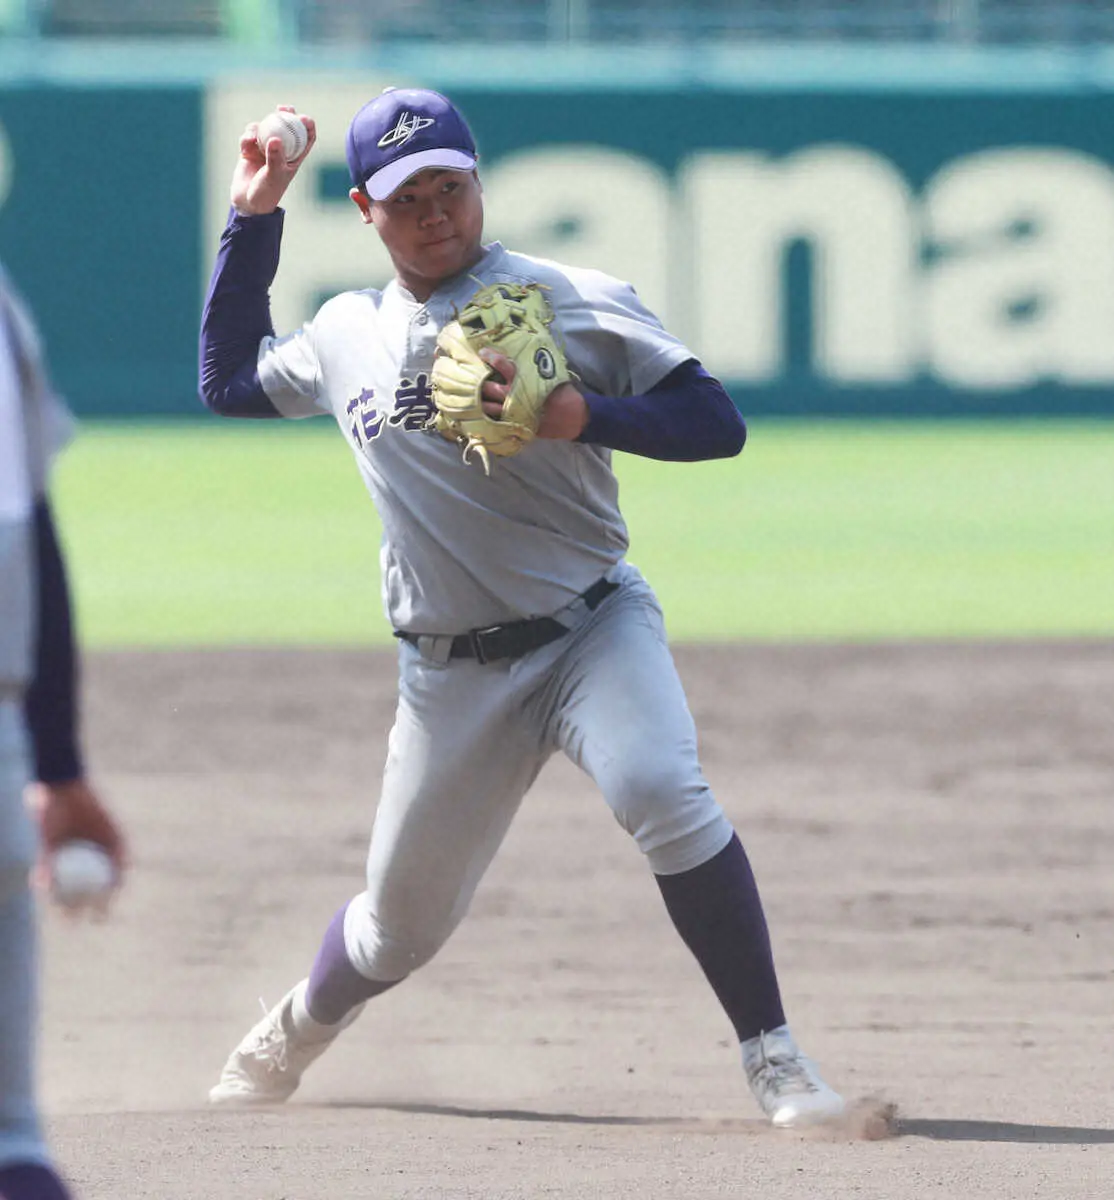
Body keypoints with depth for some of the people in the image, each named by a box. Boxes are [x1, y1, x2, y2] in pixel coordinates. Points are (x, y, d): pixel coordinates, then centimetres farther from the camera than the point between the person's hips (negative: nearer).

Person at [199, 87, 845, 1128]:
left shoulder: (574, 303, -4)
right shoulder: (347, 336, 9)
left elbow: (717, 424, -9)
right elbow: (227, 381, 26)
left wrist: (579, 417, -25)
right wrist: (252, 216, 19)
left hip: (593, 629, -3)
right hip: (449, 677, 3)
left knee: (662, 793, -32)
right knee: (399, 927, 9)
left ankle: (772, 1055, -26)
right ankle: (287, 1042, 41)